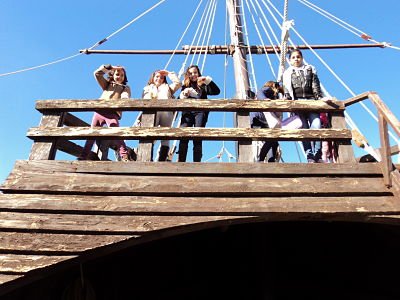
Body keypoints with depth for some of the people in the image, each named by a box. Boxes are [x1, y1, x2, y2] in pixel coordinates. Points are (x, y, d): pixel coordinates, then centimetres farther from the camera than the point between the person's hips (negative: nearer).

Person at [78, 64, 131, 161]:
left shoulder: (125, 87, 23)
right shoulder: (107, 84, 33)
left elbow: (125, 97, 2)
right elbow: (97, 73, 23)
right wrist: (111, 67, 19)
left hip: (112, 112, -4)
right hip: (99, 111, 4)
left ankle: (125, 158, -34)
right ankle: (82, 157, -4)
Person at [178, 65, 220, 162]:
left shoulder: (203, 85, 18)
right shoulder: (185, 86, 25)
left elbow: (216, 91, 3)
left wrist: (208, 80, -5)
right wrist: (184, 94, -2)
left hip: (200, 112, -1)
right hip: (187, 112, 2)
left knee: (197, 138, -13)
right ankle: (180, 162, -20)